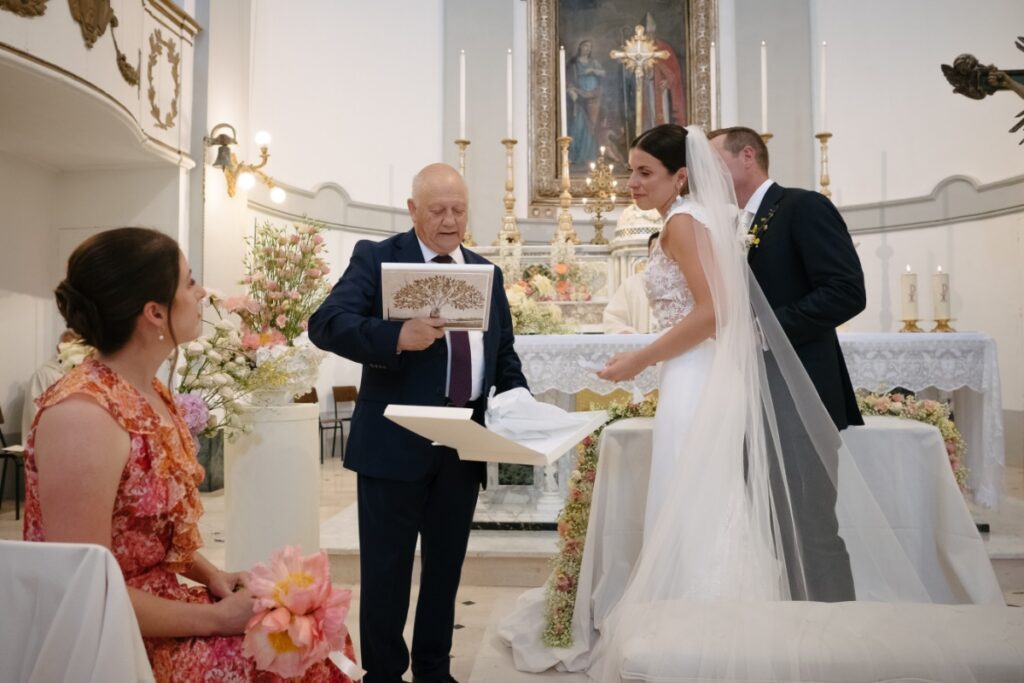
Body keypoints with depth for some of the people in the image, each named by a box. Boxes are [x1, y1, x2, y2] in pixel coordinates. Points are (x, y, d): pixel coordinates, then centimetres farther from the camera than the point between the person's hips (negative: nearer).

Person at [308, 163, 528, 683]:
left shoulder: (487, 272, 13)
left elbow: (504, 353, 16)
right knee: (387, 568, 7)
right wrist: (397, 336, -32)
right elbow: (326, 324, -16)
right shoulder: (376, 258, -3)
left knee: (446, 565, 17)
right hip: (396, 442, -5)